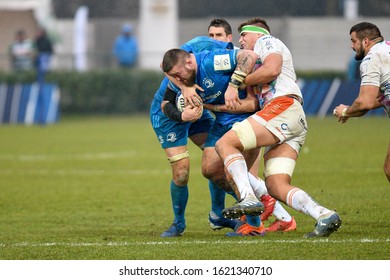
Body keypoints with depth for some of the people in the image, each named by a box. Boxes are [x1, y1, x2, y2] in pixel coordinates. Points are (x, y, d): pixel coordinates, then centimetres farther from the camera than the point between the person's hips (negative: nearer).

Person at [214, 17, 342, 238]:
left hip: (283, 107, -9)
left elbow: (272, 69, -9)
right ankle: (324, 216, -20)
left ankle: (248, 198, -31)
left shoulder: (266, 41, 14)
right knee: (276, 187, -5)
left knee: (226, 143, -15)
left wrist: (237, 83, 0)